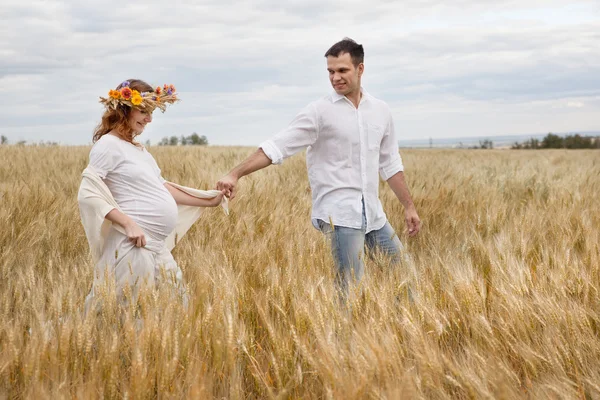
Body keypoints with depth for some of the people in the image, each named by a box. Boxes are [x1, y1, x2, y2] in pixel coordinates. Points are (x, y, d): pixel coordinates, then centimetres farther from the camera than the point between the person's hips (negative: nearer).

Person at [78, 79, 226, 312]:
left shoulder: (138, 149, 17)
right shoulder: (108, 145, -8)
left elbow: (162, 188, 23)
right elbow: (87, 194, -16)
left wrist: (209, 201, 25)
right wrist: (128, 224, -22)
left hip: (157, 246, 9)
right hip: (133, 245, -9)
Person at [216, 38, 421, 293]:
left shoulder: (380, 111, 9)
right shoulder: (320, 111, -7)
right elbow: (277, 146, -12)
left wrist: (409, 206, 16)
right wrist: (235, 174, -23)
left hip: (373, 212, 6)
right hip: (339, 214, -6)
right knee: (351, 287, -9)